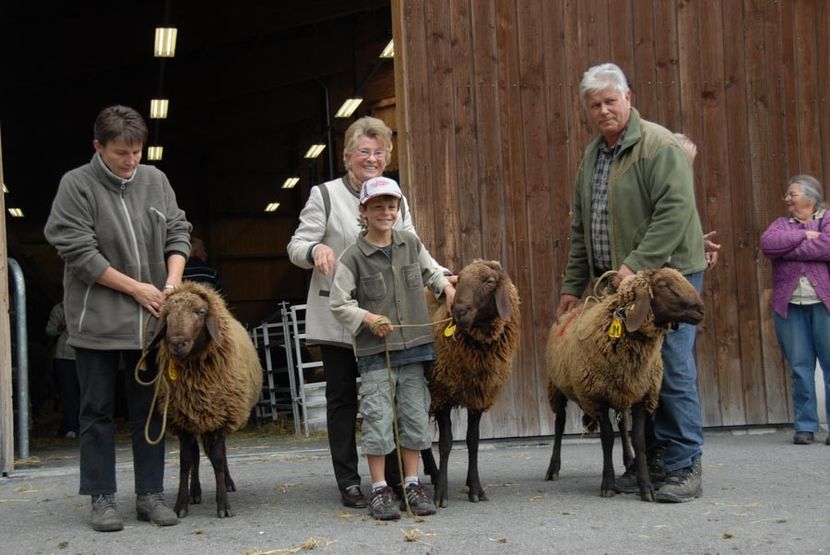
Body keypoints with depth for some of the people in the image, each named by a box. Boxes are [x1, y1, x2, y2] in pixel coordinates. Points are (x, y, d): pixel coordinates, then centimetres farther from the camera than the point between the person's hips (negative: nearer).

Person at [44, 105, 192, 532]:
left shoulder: (155, 180, 6)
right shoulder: (76, 185, -7)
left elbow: (177, 231, 10)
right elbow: (77, 251, -12)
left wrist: (173, 280, -7)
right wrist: (135, 287, -11)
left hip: (151, 317, 4)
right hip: (97, 319, -4)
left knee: (149, 408, 8)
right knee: (97, 411, 4)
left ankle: (150, 494, 16)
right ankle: (102, 499, 12)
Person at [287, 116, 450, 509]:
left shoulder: (396, 199, 14)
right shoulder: (325, 195, 2)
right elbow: (295, 247, 0)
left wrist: (443, 276, -2)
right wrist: (316, 248, -23)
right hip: (339, 318, -2)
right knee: (342, 398, 4)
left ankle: (396, 476, 8)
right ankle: (348, 482, 11)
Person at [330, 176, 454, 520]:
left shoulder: (411, 244, 9)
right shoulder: (353, 257, -5)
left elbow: (429, 271, 27)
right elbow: (339, 304, -5)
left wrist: (445, 286, 9)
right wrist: (368, 318, -18)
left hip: (414, 347, 4)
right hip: (374, 351, -4)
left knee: (416, 416, 8)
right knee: (378, 419, -4)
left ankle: (412, 483, 18)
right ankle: (379, 489, 6)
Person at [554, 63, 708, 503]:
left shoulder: (658, 146, -8)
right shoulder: (592, 157, 17)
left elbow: (675, 211, -19)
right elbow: (580, 229, 22)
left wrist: (636, 265, -22)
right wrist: (572, 285, 17)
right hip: (618, 283, 7)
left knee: (672, 371, -7)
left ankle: (684, 467, -2)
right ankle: (653, 460, 15)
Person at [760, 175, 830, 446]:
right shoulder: (781, 223, 17)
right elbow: (767, 243, -4)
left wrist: (786, 249, -8)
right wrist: (803, 235, -9)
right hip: (789, 305, 3)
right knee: (800, 367, 3)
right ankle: (805, 427, 7)